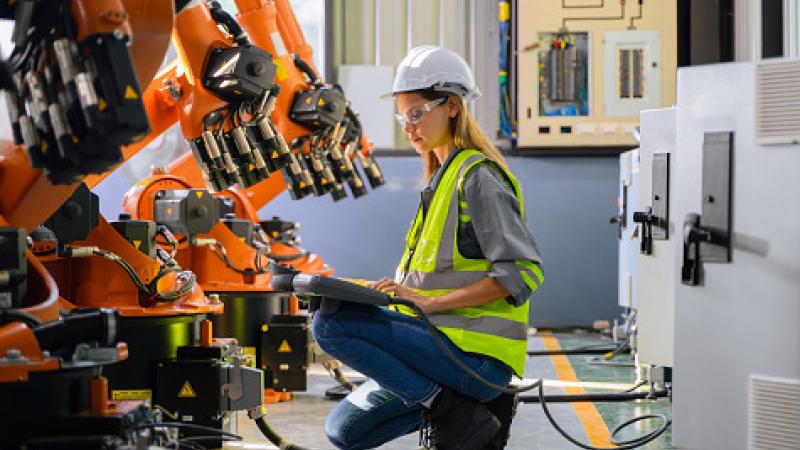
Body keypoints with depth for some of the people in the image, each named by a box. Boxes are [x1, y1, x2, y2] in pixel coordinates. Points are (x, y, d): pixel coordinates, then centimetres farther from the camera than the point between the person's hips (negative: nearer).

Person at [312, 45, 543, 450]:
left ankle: (448, 409, -18)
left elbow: (524, 271, -19)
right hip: (446, 343, 10)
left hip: (474, 354, -10)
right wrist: (400, 290, 7)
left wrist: (430, 302, -22)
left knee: (331, 324, -22)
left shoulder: (479, 177, -9)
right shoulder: (443, 177, 20)